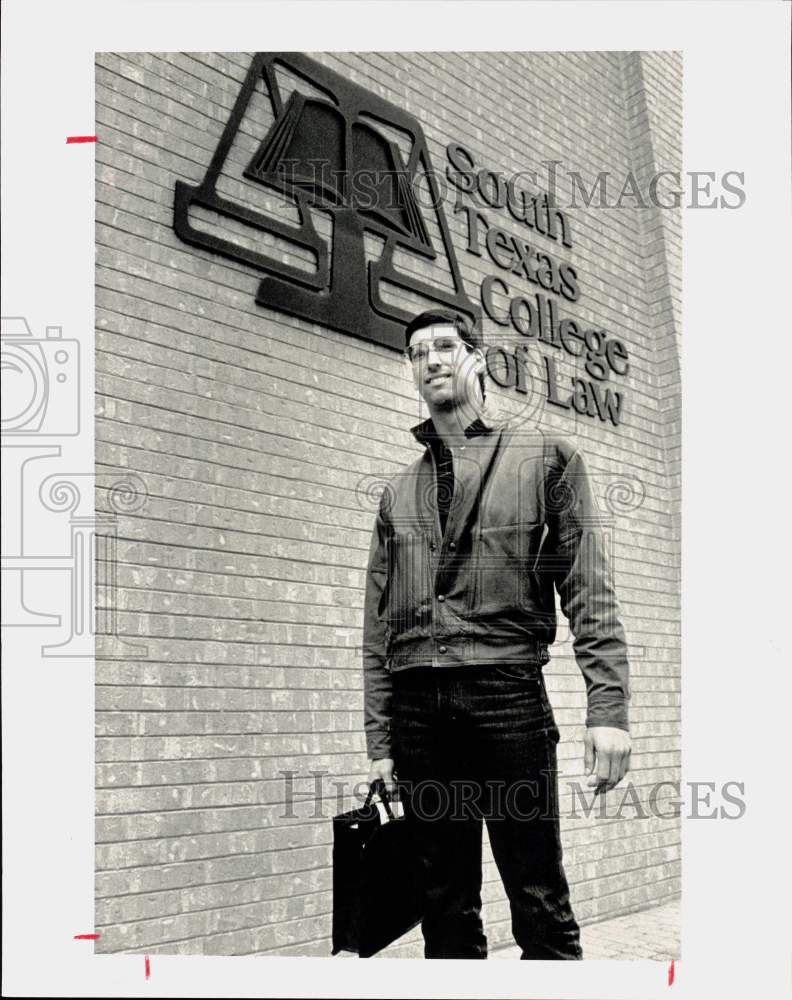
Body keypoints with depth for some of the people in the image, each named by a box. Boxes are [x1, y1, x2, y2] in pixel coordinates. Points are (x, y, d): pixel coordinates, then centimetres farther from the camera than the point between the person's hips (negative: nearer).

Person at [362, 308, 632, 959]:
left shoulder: (546, 457, 8)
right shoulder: (399, 492, 17)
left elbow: (590, 592, 1)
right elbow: (379, 626, 15)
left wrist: (608, 706, -10)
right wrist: (379, 741, 8)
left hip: (507, 692, -3)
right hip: (417, 705, 4)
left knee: (541, 907, 1)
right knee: (447, 912, 9)